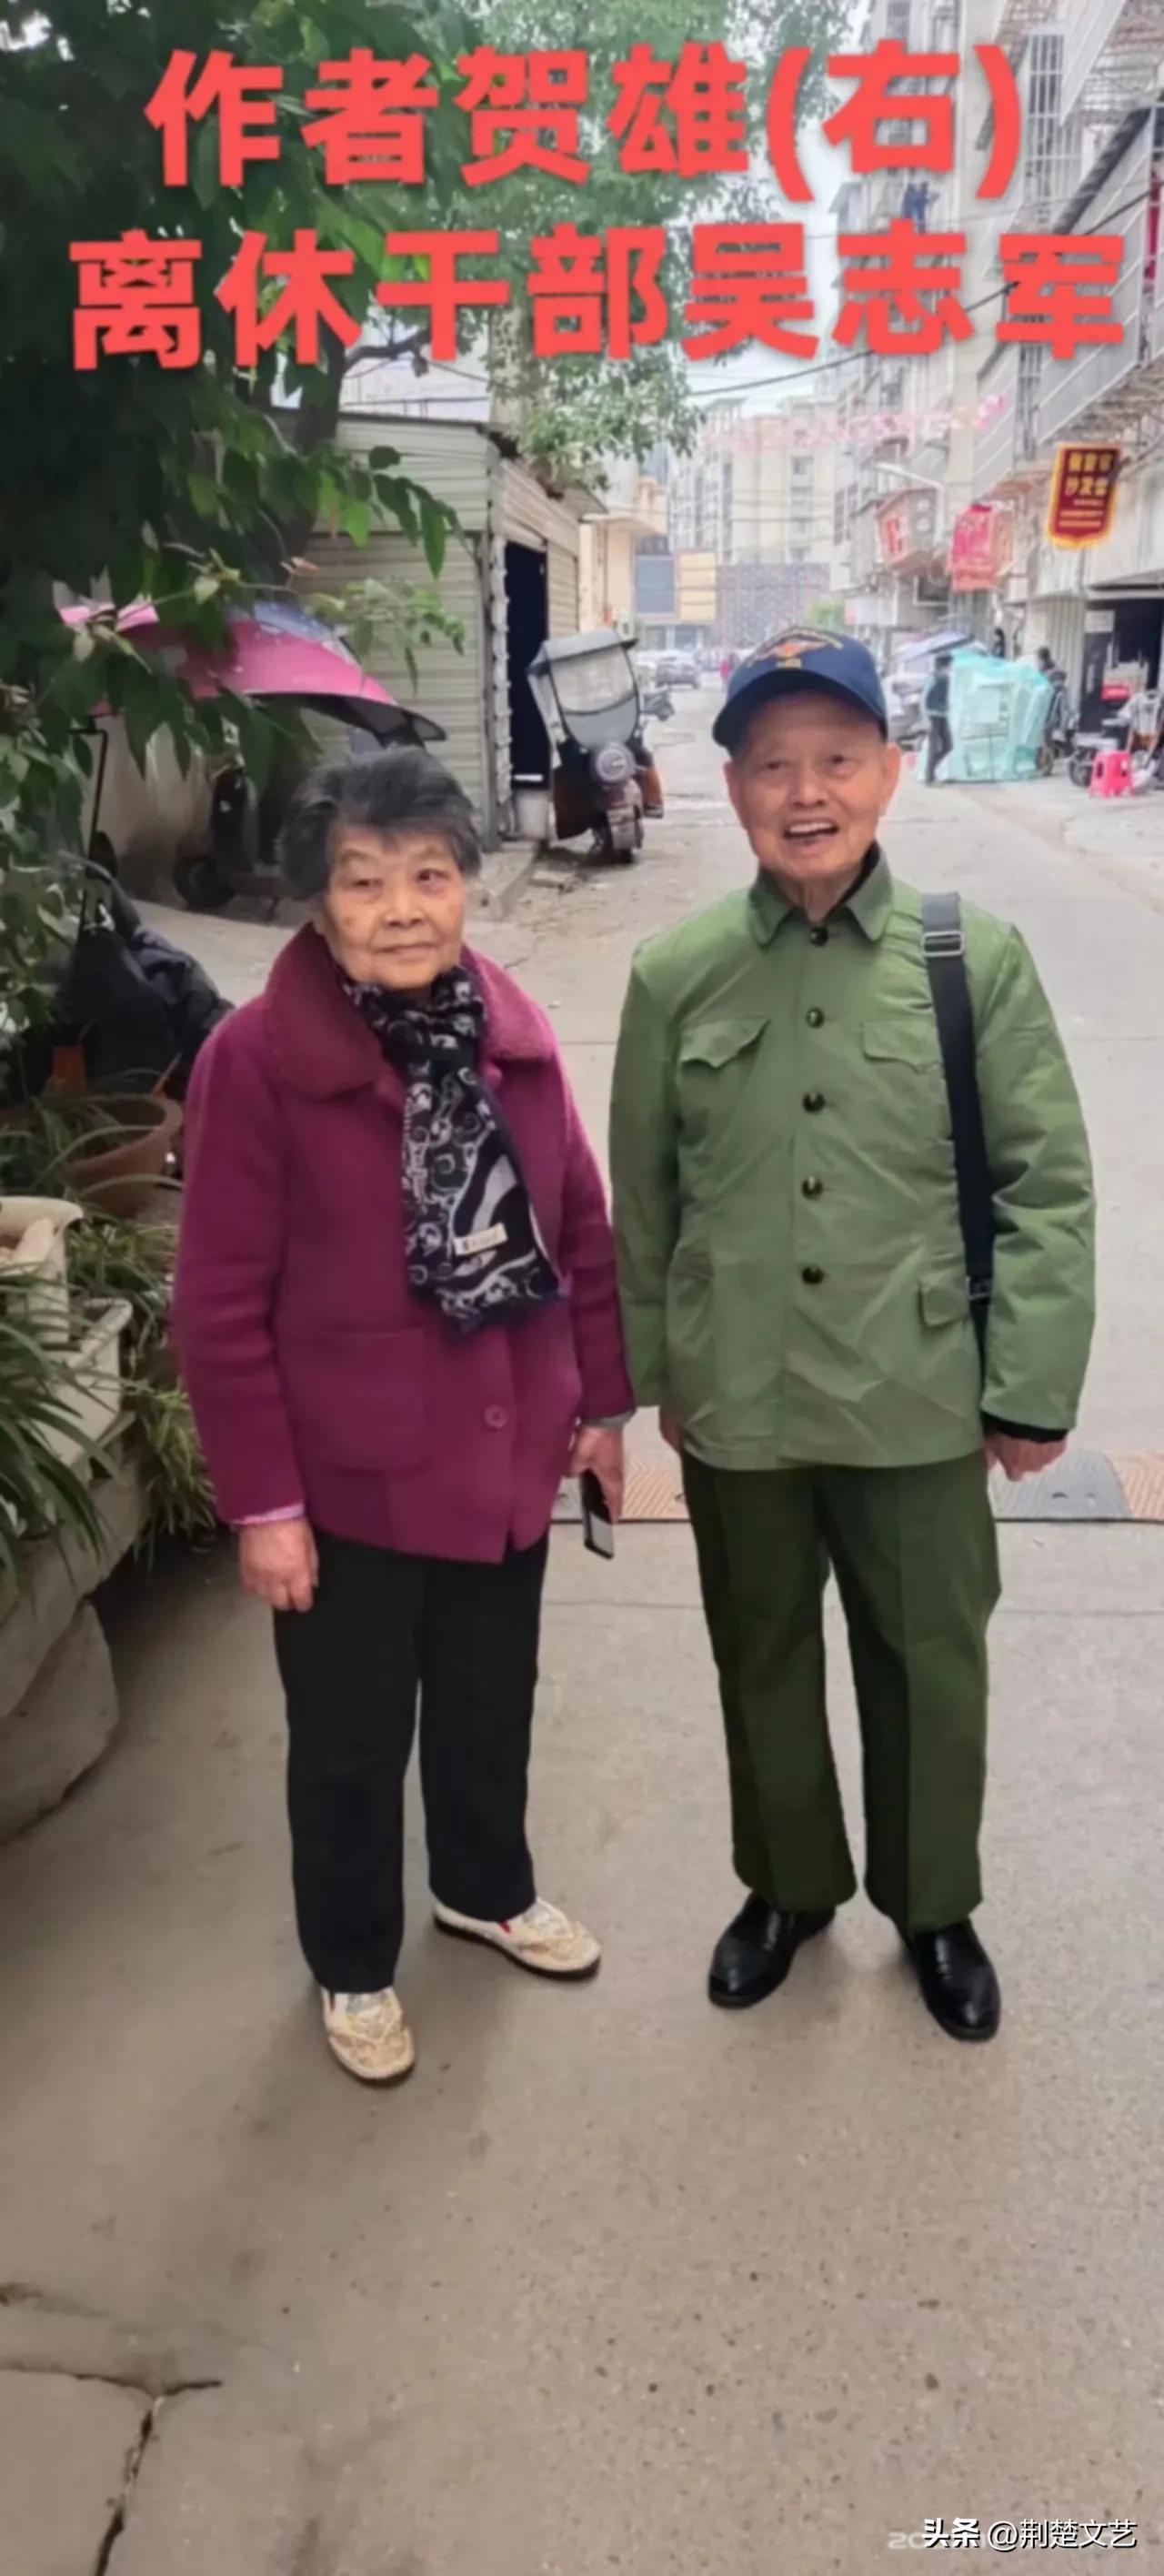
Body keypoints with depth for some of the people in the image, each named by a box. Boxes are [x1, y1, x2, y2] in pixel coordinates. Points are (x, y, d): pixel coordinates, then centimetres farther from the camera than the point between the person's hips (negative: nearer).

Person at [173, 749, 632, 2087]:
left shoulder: (511, 1028, -2)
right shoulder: (255, 1059, -17)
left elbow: (579, 1227, 7)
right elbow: (221, 1307, -14)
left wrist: (600, 1402, 9)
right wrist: (261, 1502, -12)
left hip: (505, 1457, 5)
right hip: (350, 1479, -4)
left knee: (491, 1703, 24)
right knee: (351, 1743, 14)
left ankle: (485, 1889, 51)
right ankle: (352, 1965, 40)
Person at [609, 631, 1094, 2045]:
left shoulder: (975, 957, -7)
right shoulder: (675, 975, -4)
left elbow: (1045, 1183, -4)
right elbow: (642, 1197, 4)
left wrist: (1035, 1387, -5)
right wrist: (655, 1370, 9)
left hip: (921, 1404, -1)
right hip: (736, 1405, 1)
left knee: (930, 1666, 15)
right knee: (763, 1661, 19)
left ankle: (932, 1905, 41)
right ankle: (789, 1885, 44)